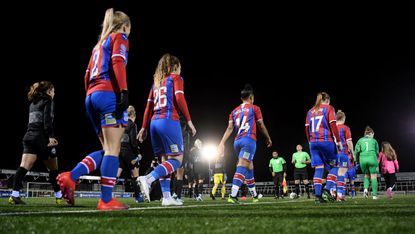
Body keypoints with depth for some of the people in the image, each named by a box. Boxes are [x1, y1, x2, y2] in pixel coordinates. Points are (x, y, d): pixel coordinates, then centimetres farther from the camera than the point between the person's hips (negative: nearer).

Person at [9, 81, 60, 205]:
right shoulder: (48, 101, 1)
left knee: (24, 167, -8)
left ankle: (14, 195, -22)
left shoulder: (33, 102, 24)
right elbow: (47, 119, -14)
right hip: (41, 137, -6)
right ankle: (59, 196, 11)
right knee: (53, 168, 6)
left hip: (29, 136, 6)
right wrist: (51, 136, -21)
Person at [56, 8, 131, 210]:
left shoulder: (99, 43, 29)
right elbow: (117, 62, -13)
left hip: (92, 96, 8)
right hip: (109, 95, -8)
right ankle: (106, 200, -9)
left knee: (107, 149, 11)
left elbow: (88, 75, 24)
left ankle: (71, 176, -5)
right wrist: (124, 91, -21)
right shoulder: (119, 37, 7)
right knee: (113, 150, -8)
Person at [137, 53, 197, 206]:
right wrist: (189, 120, -9)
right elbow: (179, 98, -10)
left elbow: (149, 106, 19)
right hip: (169, 121, -7)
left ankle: (166, 197, 4)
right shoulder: (175, 78, 5)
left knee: (166, 159, 10)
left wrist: (144, 127, 19)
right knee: (177, 159, -4)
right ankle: (148, 179, -21)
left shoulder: (156, 82, 23)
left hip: (155, 122, 7)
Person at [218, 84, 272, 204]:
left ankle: (254, 195, 31)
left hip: (237, 141, 6)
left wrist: (222, 143, 2)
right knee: (242, 166, -16)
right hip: (249, 140, -6)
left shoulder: (234, 111, 17)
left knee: (249, 167, 19)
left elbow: (230, 128, 6)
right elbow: (261, 126, 11)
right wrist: (268, 138, 25)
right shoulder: (254, 108, 6)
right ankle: (233, 195, -29)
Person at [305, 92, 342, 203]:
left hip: (313, 143, 5)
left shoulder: (310, 111, 17)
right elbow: (333, 125, -7)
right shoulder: (328, 108, 3)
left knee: (318, 169, 4)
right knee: (333, 166, 10)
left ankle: (318, 195, -2)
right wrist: (338, 140, -4)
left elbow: (307, 129, 14)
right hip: (326, 141, -5)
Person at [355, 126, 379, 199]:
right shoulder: (374, 140, 13)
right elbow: (377, 152, 13)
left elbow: (356, 151, 6)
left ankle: (365, 189, -2)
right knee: (374, 177, 4)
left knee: (366, 175, 20)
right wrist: (377, 163, 24)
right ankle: (374, 195, 2)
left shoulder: (360, 140, 14)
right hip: (372, 159, -2)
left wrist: (357, 161, 15)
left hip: (362, 159, 2)